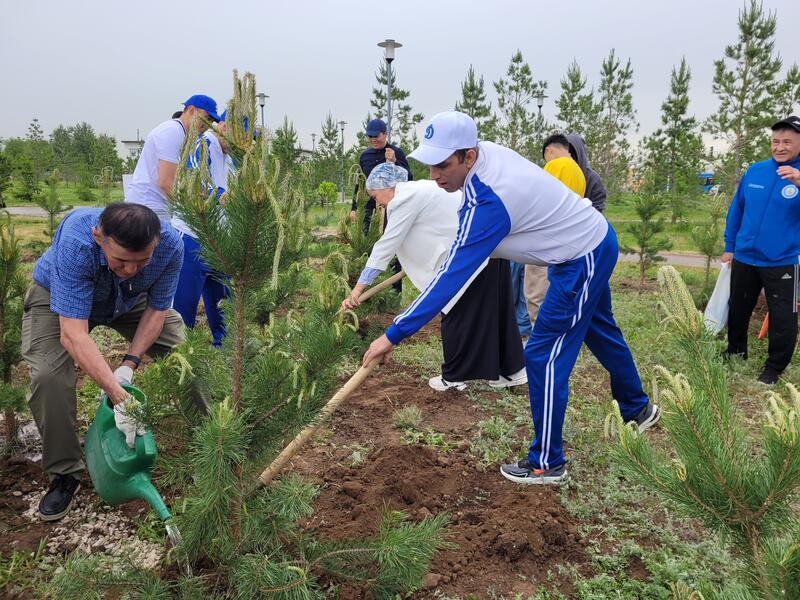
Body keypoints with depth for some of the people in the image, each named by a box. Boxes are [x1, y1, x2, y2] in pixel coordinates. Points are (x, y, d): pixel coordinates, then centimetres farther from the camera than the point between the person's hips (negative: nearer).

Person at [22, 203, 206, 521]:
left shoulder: (170, 244, -34)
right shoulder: (75, 243, -43)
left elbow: (157, 310, -18)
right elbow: (73, 335, -45)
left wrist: (130, 363, -27)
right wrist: (119, 397, -49)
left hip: (130, 299, 3)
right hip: (58, 296, -2)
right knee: (48, 375, -25)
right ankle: (64, 474, -4)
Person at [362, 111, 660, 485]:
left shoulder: (489, 202, -34)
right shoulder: (487, 151, -9)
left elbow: (452, 276, -36)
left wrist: (394, 334, -34)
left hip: (582, 262, -10)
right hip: (595, 238, 10)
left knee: (543, 358, -5)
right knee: (600, 331, 27)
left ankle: (547, 464, 10)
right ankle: (638, 408, 50)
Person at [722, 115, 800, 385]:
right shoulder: (755, 171, 2)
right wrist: (729, 247, 11)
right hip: (744, 258, 4)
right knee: (737, 310, 18)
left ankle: (774, 368, 21)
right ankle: (736, 352, 40)